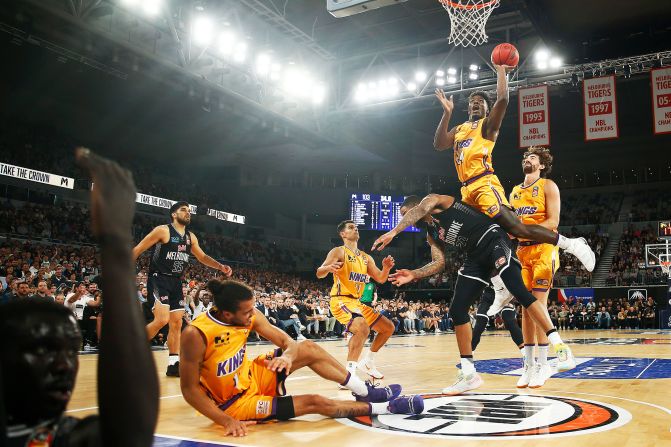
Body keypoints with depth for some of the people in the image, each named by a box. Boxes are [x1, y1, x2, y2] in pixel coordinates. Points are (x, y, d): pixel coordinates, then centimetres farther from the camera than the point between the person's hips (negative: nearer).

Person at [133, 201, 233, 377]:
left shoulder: (190, 237, 11)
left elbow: (202, 257, 22)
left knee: (177, 323, 5)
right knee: (162, 319, -21)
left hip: (176, 282, 7)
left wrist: (220, 267, 7)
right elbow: (137, 250, -8)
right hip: (158, 279, -7)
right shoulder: (163, 230, -10)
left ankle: (174, 365, 10)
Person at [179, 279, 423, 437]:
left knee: (308, 349, -4)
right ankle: (385, 407, 4)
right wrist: (226, 420, -31)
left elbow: (286, 340, -9)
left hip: (251, 377, 7)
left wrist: (288, 355, -33)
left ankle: (364, 392, 11)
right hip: (233, 402, -6)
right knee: (314, 402, -13)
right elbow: (190, 389, -25)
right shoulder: (196, 334, -31)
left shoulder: (249, 315, -13)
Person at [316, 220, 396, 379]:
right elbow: (319, 273, -17)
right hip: (341, 300, -8)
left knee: (388, 327, 12)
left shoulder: (366, 258, 16)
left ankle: (367, 362, 25)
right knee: (362, 328, -34)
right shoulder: (339, 251, -6)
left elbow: (380, 279, 13)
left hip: (356, 302, 8)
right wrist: (328, 268, -40)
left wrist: (386, 268, -9)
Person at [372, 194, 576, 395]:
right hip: (476, 255, 8)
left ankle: (559, 346, -20)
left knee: (517, 289, -26)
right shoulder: (431, 234, 22)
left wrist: (394, 232, -30)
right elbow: (439, 263, 15)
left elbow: (420, 209, -21)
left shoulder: (433, 199, 2)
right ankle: (468, 373, 6)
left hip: (492, 239, -8)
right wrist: (413, 274, 1)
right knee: (457, 310, 0)